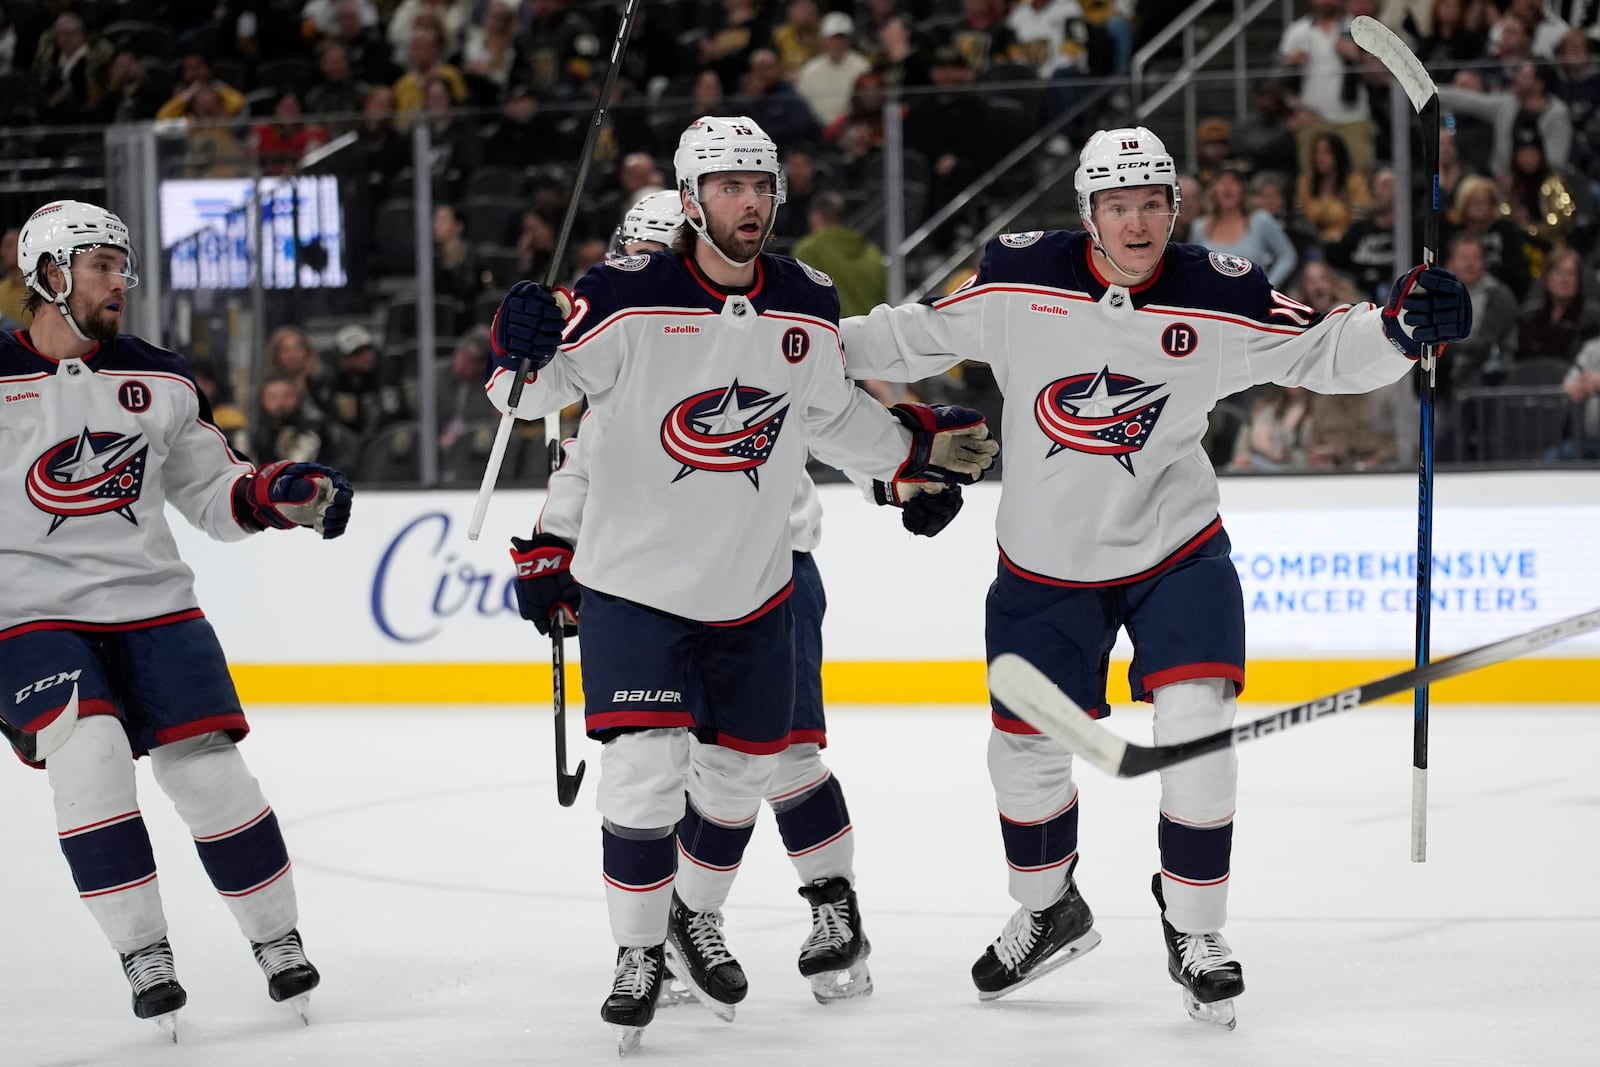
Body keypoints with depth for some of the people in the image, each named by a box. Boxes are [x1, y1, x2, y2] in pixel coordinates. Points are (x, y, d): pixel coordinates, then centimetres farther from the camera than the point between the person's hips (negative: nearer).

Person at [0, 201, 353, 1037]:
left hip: (154, 606, 3)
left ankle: (277, 941, 12)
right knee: (90, 758, -23)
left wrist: (284, 494, -5)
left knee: (209, 770, -4)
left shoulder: (159, 381, 8)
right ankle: (143, 956, -12)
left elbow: (212, 492, 13)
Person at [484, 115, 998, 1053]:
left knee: (742, 771, 15)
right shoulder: (628, 298, -16)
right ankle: (639, 952, 7)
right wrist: (521, 350, -33)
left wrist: (924, 445, 8)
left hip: (754, 589, 5)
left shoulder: (809, 306, -1)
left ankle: (699, 920, 40)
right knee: (645, 770, -13)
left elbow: (834, 416, 15)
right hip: (637, 580, -5)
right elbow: (537, 391, -12)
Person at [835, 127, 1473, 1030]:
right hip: (1046, 561, 2)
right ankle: (1049, 912, 38)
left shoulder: (1219, 297, -13)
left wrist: (1399, 329, -27)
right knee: (1027, 749, 11)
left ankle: (1196, 934, 2)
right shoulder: (1021, 278, -11)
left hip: (1176, 551, -2)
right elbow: (923, 335, 3)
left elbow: (1321, 352, -8)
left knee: (1197, 731, -16)